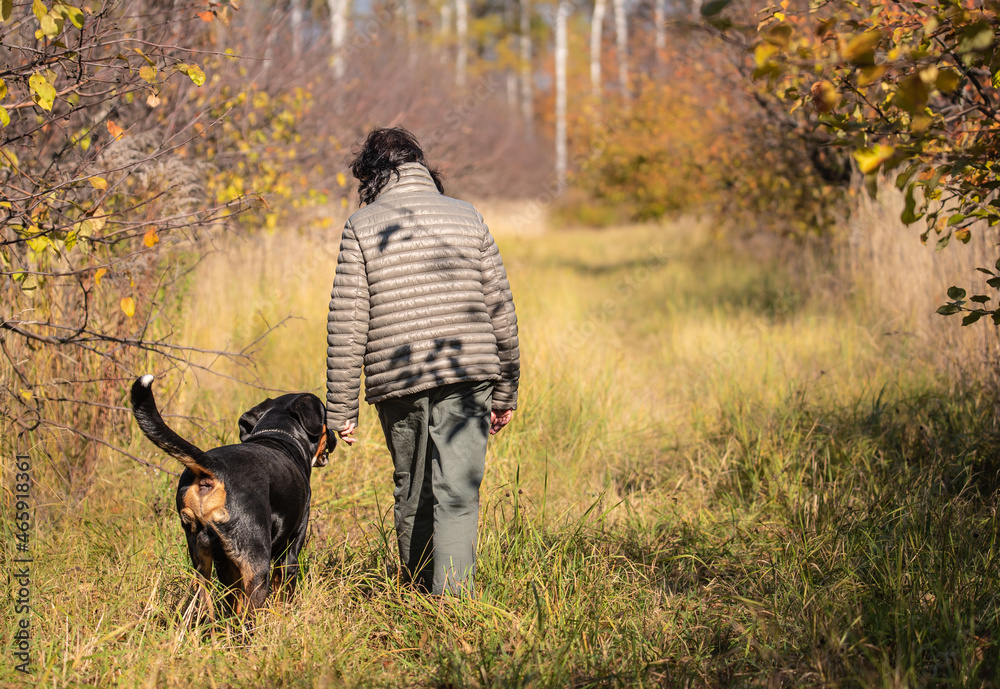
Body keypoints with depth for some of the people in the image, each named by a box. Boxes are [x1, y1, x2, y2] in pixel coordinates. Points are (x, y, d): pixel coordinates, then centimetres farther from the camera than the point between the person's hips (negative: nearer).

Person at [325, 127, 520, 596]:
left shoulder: (362, 227, 3)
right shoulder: (467, 218, 9)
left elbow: (347, 325, -1)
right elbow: (500, 310, 8)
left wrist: (341, 410, 3)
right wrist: (506, 390, 15)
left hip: (397, 383, 0)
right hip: (466, 379, 0)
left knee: (412, 495, 15)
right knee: (457, 496, -4)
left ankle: (418, 593, 26)